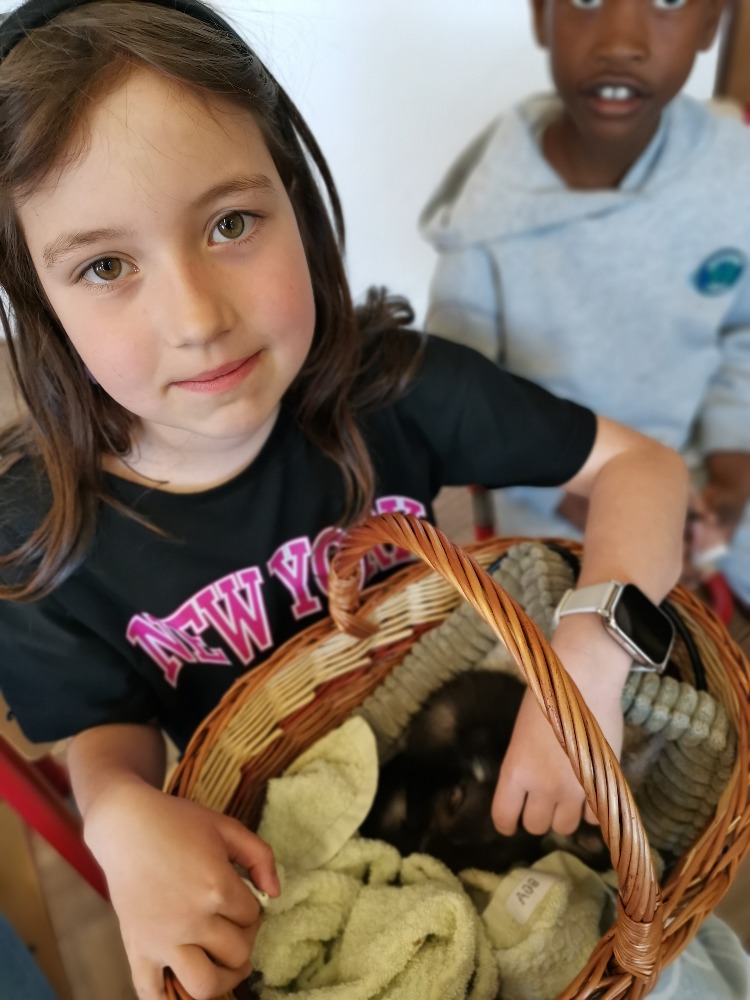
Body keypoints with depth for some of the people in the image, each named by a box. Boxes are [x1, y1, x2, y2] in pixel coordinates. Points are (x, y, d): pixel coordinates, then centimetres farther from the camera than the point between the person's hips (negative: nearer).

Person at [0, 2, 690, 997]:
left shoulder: (391, 385, -27)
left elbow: (643, 463, -17)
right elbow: (109, 737, -10)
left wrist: (590, 660, -34)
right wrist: (123, 816, -33)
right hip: (265, 851, 5)